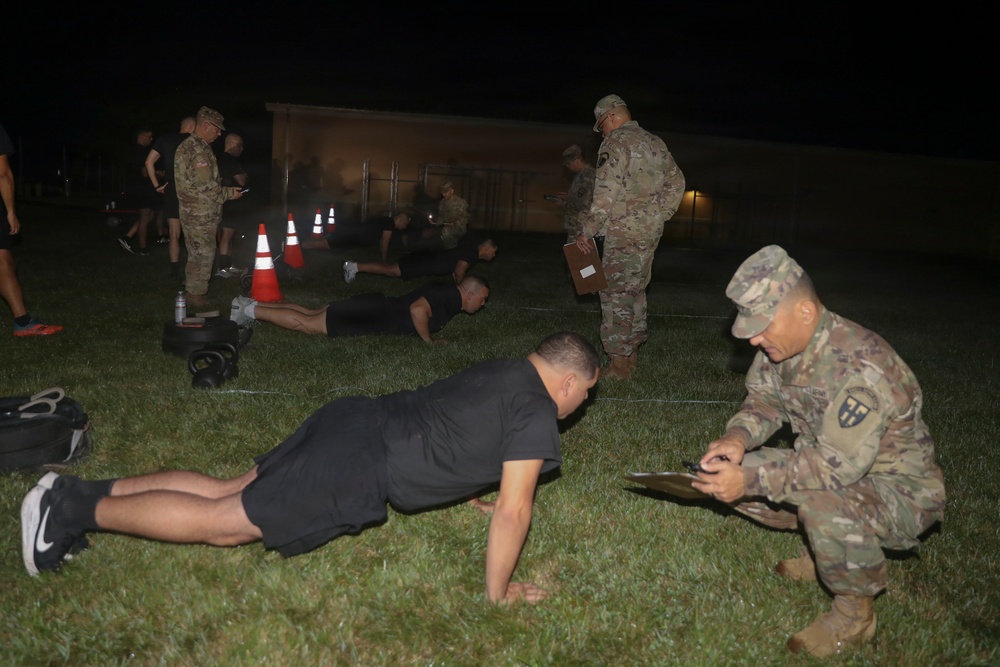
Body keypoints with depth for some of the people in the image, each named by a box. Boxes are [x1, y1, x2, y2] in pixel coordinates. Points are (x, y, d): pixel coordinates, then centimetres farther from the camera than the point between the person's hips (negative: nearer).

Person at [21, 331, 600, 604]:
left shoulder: (505, 371, 16)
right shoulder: (537, 415, -11)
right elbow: (514, 512, -14)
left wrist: (471, 497, 40)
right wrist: (499, 593, -2)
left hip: (355, 421, 8)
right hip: (359, 469, -8)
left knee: (229, 490, 13)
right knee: (221, 522, 0)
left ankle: (82, 493, 14)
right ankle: (82, 510, 5)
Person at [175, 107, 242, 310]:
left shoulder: (187, 146, 16)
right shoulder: (198, 151, -19)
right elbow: (206, 186, -23)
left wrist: (224, 189, 14)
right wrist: (229, 193, -9)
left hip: (193, 212, 10)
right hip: (201, 215, -10)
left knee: (197, 255, 18)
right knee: (203, 255, -3)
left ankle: (193, 291, 27)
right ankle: (196, 296, 4)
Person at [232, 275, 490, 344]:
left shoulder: (447, 292, 12)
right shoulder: (447, 296, -18)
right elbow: (417, 308, -35)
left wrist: (433, 327, 22)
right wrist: (427, 339, -22)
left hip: (375, 307, 9)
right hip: (373, 316, -9)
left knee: (310, 314, 12)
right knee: (308, 324, -10)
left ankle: (252, 305, 13)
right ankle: (251, 310, -7)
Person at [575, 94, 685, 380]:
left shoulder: (615, 143, -10)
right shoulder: (655, 142, 15)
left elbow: (605, 193, -18)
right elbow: (676, 183, 20)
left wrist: (587, 231, -13)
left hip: (625, 231, -8)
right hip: (651, 231, 8)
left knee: (616, 294, -4)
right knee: (635, 291, 16)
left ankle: (619, 364, -3)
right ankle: (632, 354, 23)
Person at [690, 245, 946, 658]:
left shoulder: (861, 367, -33)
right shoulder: (780, 343, -8)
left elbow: (838, 465, -35)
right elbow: (763, 399, 2)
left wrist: (751, 479, -36)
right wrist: (738, 437, -20)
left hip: (902, 490, -8)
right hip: (833, 467, 8)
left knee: (823, 501, -39)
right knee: (729, 473, -2)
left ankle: (855, 613, -10)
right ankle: (828, 550, 14)